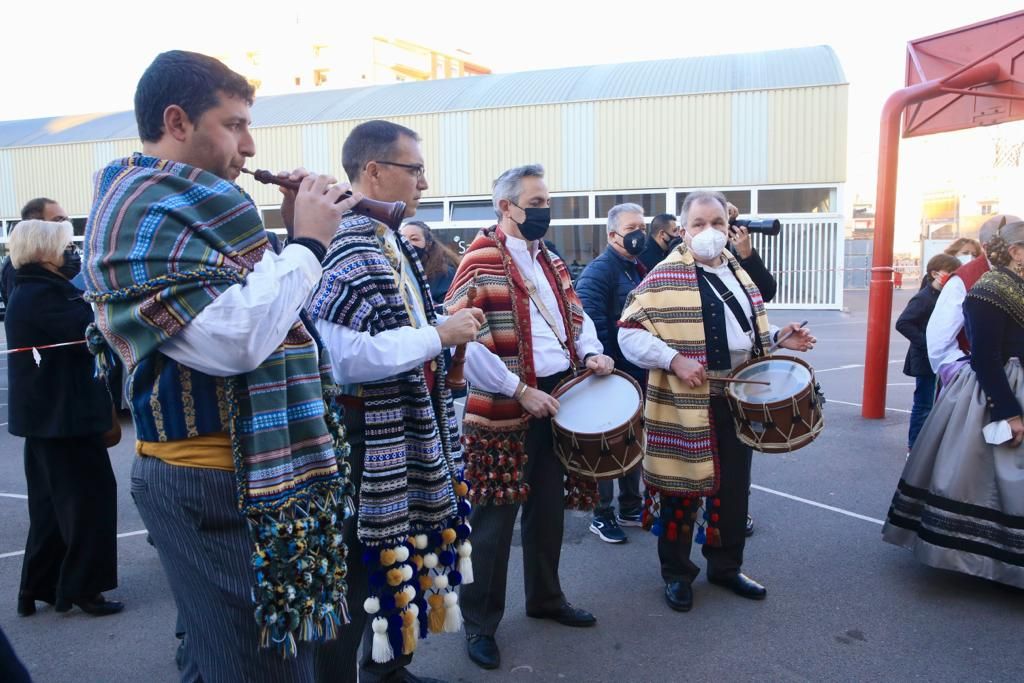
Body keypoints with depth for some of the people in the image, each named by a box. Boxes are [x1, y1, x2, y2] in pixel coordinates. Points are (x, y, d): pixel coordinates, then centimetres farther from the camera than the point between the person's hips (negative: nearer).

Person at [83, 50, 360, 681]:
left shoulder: (170, 201, 15)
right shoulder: (145, 210, -16)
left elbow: (252, 304, 18)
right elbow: (231, 340, -29)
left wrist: (294, 234, 4)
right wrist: (306, 244, -19)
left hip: (242, 473, 10)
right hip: (217, 487, -10)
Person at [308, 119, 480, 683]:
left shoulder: (394, 245, 11)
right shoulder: (345, 250, -20)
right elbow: (344, 356, -30)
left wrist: (446, 335, 6)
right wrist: (439, 335, -22)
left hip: (406, 434, 10)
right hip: (365, 441, -10)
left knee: (401, 556, 22)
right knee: (359, 571, 5)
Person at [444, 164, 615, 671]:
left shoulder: (550, 260, 13)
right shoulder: (480, 261, -12)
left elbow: (576, 316, 21)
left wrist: (591, 353, 0)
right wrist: (521, 391, -20)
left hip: (558, 397, 7)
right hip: (504, 409, -7)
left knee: (549, 507, 18)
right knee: (495, 518, 2)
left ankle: (546, 598, 36)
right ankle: (480, 622, 19)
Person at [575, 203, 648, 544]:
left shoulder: (640, 271, 13)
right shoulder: (598, 271, -14)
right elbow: (592, 325, -23)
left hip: (638, 374, 8)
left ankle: (630, 507, 31)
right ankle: (602, 514, 17)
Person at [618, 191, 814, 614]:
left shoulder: (738, 273, 12)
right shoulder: (664, 278, -12)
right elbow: (629, 334, -15)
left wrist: (778, 338, 5)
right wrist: (674, 359, -25)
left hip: (738, 400, 7)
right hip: (685, 404, -6)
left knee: (733, 488, 15)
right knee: (683, 488, 5)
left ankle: (727, 567, 34)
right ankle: (676, 574, 24)